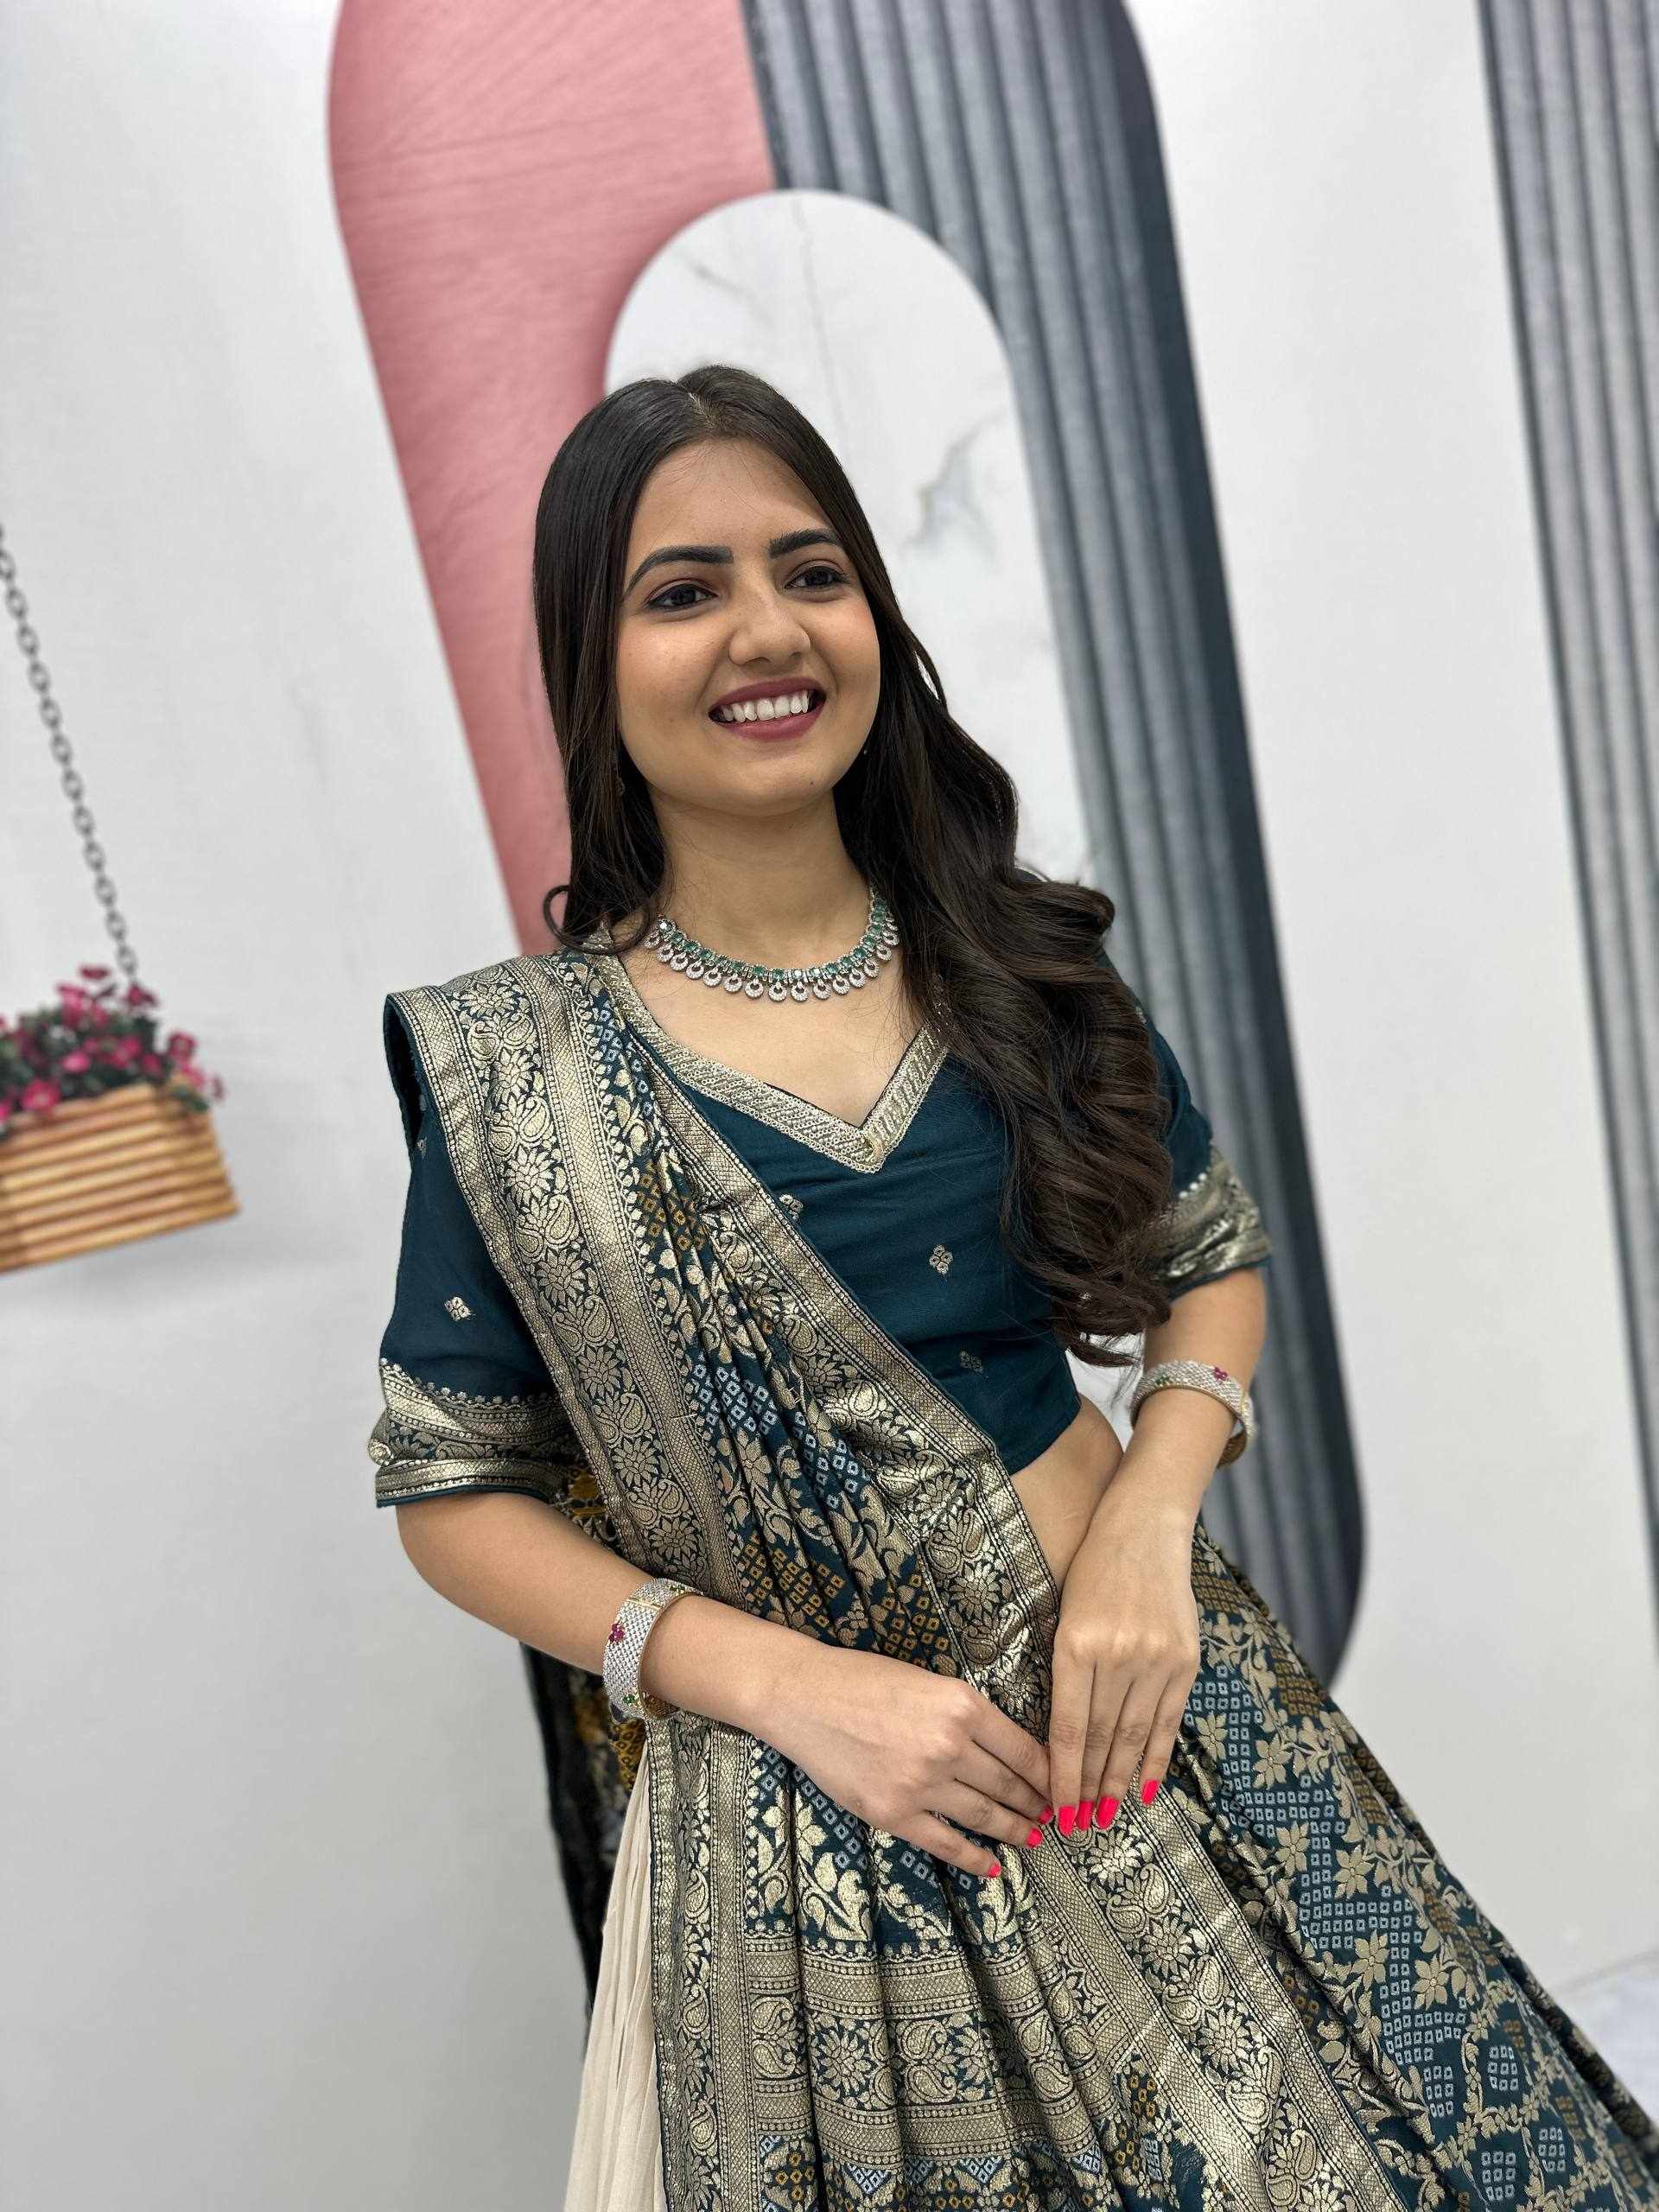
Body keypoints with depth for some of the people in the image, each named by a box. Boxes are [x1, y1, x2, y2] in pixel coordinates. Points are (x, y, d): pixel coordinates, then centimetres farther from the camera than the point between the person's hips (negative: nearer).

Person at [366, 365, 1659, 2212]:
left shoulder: (1021, 960, -3)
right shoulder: (516, 1072, -11)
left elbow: (1214, 1260, 6)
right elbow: (452, 1490, -5)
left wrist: (1149, 1519, -11)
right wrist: (789, 1684, -15)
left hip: (1145, 1709, 3)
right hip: (796, 1826, -2)